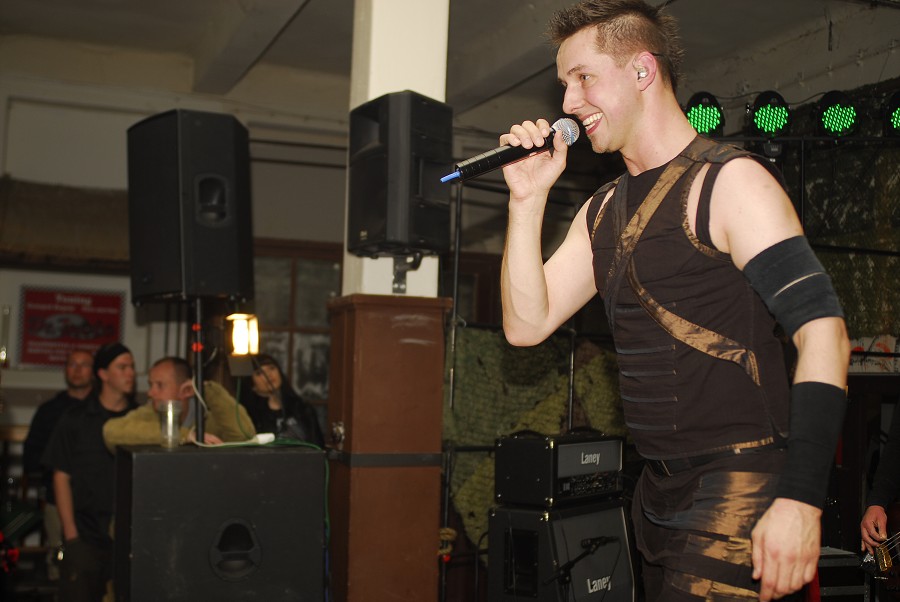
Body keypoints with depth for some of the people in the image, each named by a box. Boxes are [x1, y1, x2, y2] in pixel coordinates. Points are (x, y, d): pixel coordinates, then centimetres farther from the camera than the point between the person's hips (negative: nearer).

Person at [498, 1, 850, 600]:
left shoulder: (729, 181, -10)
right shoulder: (603, 211, 14)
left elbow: (823, 330, -17)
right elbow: (526, 324, 9)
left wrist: (800, 500, -23)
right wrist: (527, 200, 0)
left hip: (740, 484, -7)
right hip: (659, 494, 8)